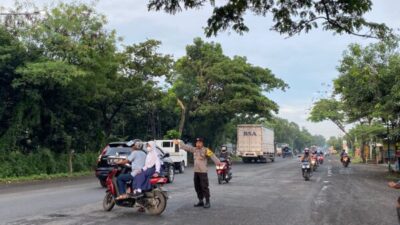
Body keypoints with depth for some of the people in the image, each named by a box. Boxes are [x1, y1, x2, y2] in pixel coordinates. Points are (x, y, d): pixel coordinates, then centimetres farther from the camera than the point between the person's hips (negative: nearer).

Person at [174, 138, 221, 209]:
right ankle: (201, 201, 23)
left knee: (204, 187, -7)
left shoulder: (205, 150, -11)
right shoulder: (194, 149, 9)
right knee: (197, 187, 13)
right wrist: (179, 143, 21)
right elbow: (186, 147, 18)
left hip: (203, 172, -7)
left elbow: (212, 156, -24)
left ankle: (207, 202, -1)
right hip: (196, 171, 7)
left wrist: (217, 162, -41)